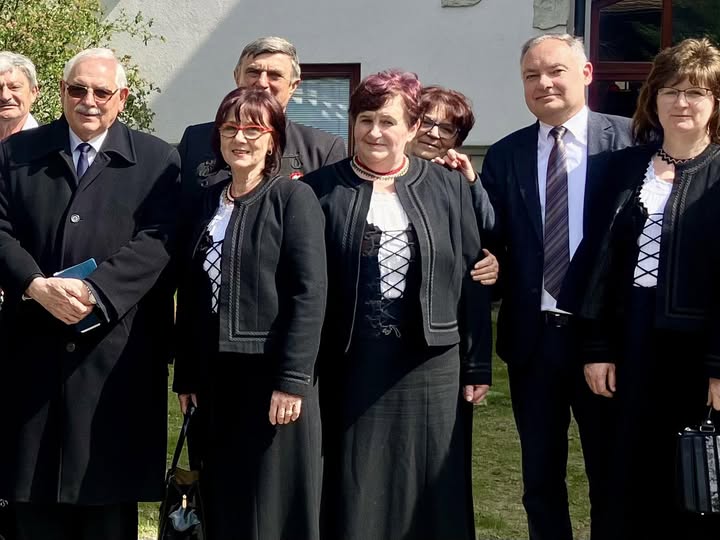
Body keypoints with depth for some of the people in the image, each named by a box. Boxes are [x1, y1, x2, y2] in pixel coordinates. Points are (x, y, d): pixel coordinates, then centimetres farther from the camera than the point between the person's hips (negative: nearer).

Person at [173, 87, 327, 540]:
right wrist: (186, 376, 11)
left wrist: (292, 380, -18)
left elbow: (310, 294, -13)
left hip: (274, 374, -5)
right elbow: (190, 294, 13)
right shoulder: (206, 200, 12)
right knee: (223, 502, 11)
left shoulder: (294, 198, -6)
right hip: (216, 375, 6)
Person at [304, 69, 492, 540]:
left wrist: (477, 366, 2)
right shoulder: (321, 190, 2)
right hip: (349, 364, 0)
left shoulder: (449, 188, 5)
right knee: (353, 494, 7)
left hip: (430, 365, 1)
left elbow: (471, 280, 4)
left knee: (428, 493, 8)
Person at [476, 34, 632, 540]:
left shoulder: (631, 140, -5)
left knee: (612, 472, 12)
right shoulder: (505, 154, 5)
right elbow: (492, 243, 1)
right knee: (540, 475, 16)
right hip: (533, 335, 3)